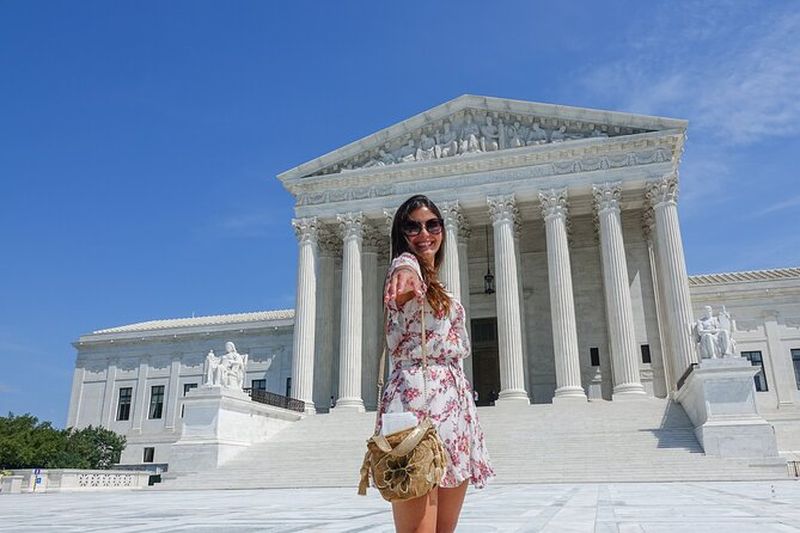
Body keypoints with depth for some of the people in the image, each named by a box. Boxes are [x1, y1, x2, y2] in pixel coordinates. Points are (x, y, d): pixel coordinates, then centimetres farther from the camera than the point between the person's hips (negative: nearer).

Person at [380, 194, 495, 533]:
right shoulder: (406, 265, -3)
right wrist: (406, 276, -54)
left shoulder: (436, 285, 24)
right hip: (418, 394, -9)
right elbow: (405, 275, -31)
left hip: (455, 399, 9)